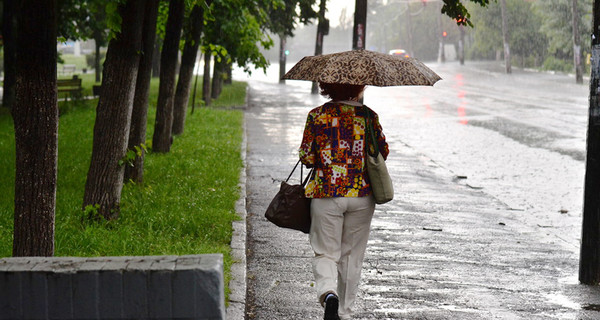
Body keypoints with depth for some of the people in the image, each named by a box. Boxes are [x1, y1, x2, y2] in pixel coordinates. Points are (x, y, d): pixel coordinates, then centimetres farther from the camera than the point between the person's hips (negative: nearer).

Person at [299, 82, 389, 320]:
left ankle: (328, 293, -23)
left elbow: (306, 157, -4)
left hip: (326, 195, -1)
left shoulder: (317, 115, -4)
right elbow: (383, 153, 5)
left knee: (326, 253, 6)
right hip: (361, 195, 1)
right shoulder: (369, 116, -1)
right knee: (352, 255, 14)